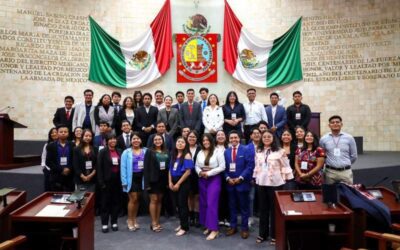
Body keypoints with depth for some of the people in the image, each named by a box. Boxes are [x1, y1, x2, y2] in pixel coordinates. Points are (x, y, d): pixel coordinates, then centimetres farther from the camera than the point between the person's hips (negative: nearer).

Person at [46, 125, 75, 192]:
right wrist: (61, 170, -12)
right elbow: (48, 162, -2)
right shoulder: (51, 146, 4)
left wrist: (69, 169, -15)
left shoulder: (72, 145, 5)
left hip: (69, 177, 0)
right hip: (56, 177, 0)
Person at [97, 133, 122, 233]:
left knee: (116, 201, 10)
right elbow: (99, 168, -8)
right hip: (107, 181, -3)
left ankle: (114, 222, 22)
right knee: (105, 202, 6)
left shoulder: (119, 152, 6)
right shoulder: (102, 152, -4)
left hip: (117, 180, 3)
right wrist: (101, 182, -14)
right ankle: (104, 224, 15)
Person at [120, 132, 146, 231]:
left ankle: (134, 219, 27)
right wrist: (124, 181, -11)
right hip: (131, 178, -3)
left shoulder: (145, 151, -1)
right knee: (133, 199, -2)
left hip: (142, 178, 3)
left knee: (137, 199, 12)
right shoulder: (126, 152, -4)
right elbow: (123, 167, -6)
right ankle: (130, 220, 16)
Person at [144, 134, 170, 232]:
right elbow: (146, 168, -9)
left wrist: (168, 181, 2)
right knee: (154, 200, -1)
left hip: (163, 179, 5)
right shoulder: (149, 151, -4)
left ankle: (157, 222, 19)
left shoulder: (166, 152, 9)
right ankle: (153, 223, 8)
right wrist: (147, 182, -15)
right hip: (153, 179, -4)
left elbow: (168, 166, 8)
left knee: (159, 200, 10)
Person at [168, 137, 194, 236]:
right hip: (174, 182, 7)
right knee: (178, 204, 14)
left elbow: (188, 172, -16)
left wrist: (178, 183, -15)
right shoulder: (174, 155, 10)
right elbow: (170, 170, 11)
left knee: (183, 204, 0)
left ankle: (184, 227, 12)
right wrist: (170, 182, -2)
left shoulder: (187, 155, -10)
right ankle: (182, 224, 28)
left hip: (183, 182, -6)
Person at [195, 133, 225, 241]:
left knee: (211, 203, -9)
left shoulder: (217, 152, -7)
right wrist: (200, 172, -11)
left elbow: (222, 167, -12)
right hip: (202, 180, 6)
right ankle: (208, 226, 22)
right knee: (203, 203, 9)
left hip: (214, 179, -5)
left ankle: (214, 229, -1)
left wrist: (209, 173, -15)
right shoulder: (200, 153, 9)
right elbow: (197, 166, 11)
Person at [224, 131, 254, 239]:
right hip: (230, 182, 4)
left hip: (242, 182, -4)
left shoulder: (246, 150, -4)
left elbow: (250, 165, -10)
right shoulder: (226, 152, 10)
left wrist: (240, 178, -15)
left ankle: (244, 228, 17)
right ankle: (233, 226, 24)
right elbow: (224, 167, 9)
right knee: (232, 206, 12)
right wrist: (228, 178, -6)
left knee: (244, 207, 6)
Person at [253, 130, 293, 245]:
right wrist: (255, 178, 13)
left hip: (275, 183, -4)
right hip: (261, 183, 5)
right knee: (263, 208, 13)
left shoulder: (279, 151, -7)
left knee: (274, 208, 5)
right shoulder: (258, 152, 8)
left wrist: (285, 179, -7)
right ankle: (262, 233, 24)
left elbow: (285, 166, -5)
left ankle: (274, 234, 18)